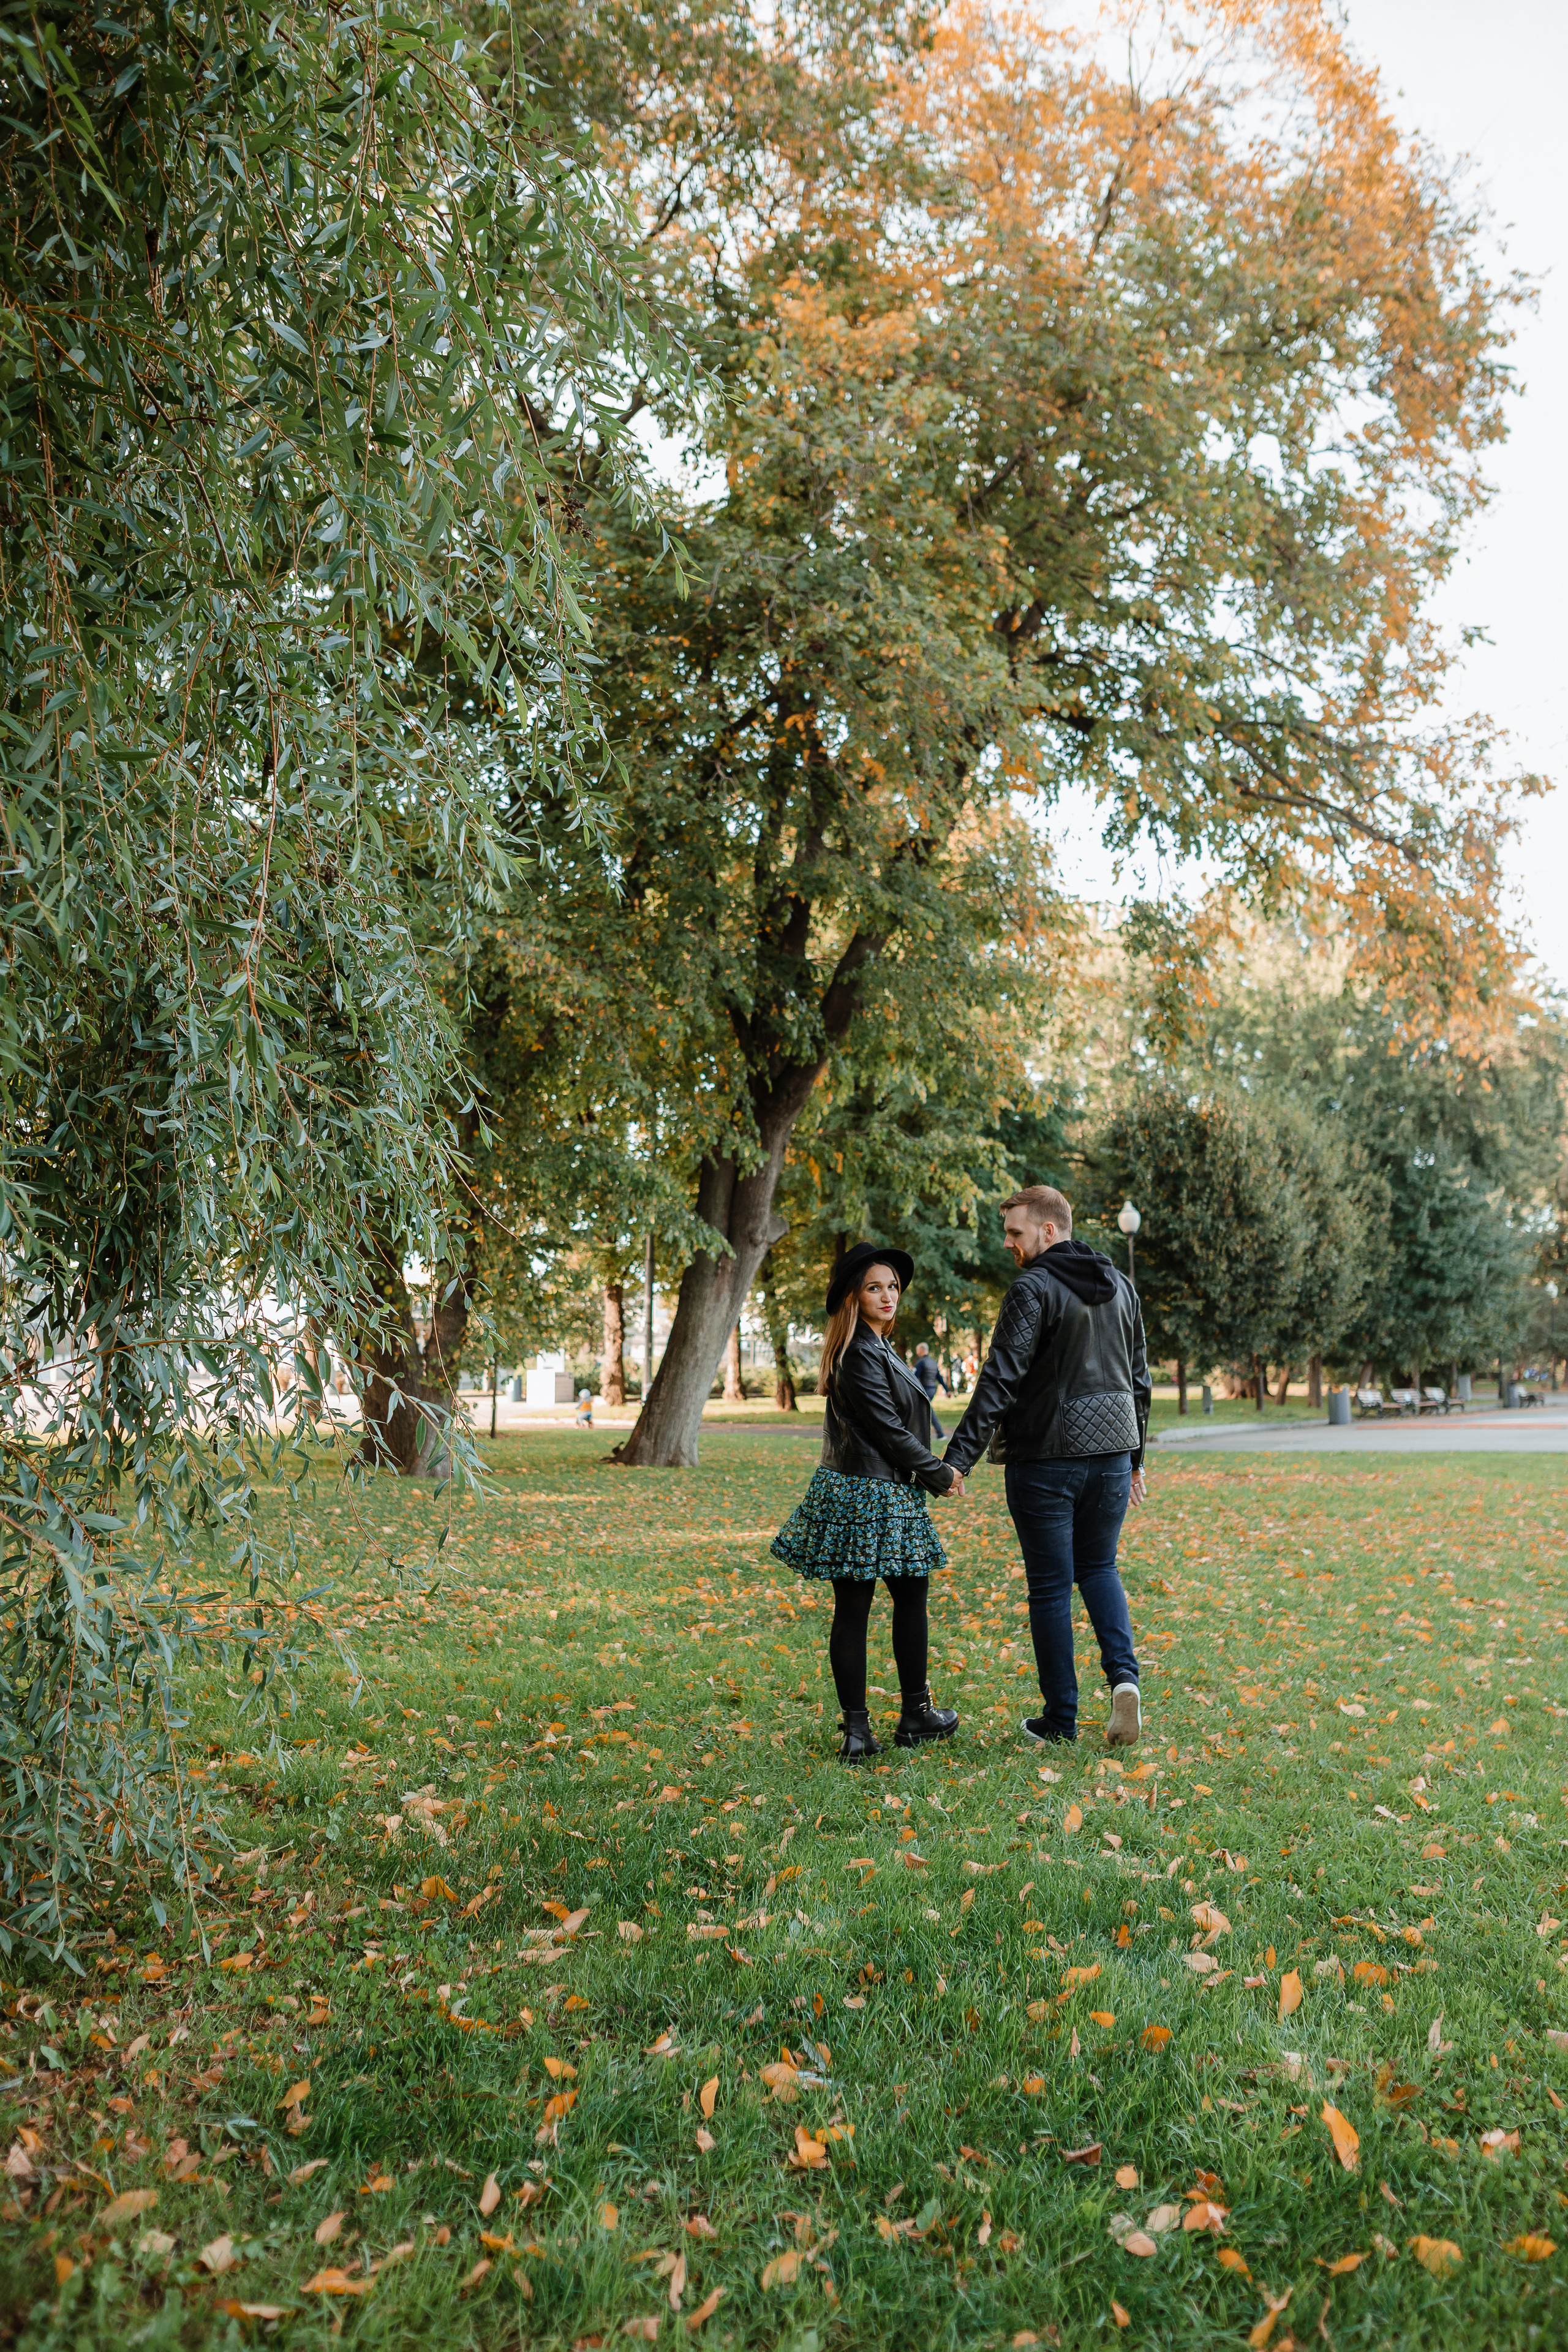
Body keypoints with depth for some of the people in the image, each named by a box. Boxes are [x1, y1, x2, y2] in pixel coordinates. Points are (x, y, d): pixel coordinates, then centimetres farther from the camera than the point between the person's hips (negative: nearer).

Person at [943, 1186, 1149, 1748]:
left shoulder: (1034, 1290, -12)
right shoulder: (1120, 1287, 11)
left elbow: (1000, 1380, -21)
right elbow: (1139, 1379, 16)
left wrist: (958, 1458, -23)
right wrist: (1134, 1458, 23)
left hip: (1045, 1459, -6)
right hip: (1111, 1452, 6)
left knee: (1050, 1587, 4)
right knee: (1098, 1568, 20)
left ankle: (1060, 1719, 11)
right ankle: (1123, 1675, -1)